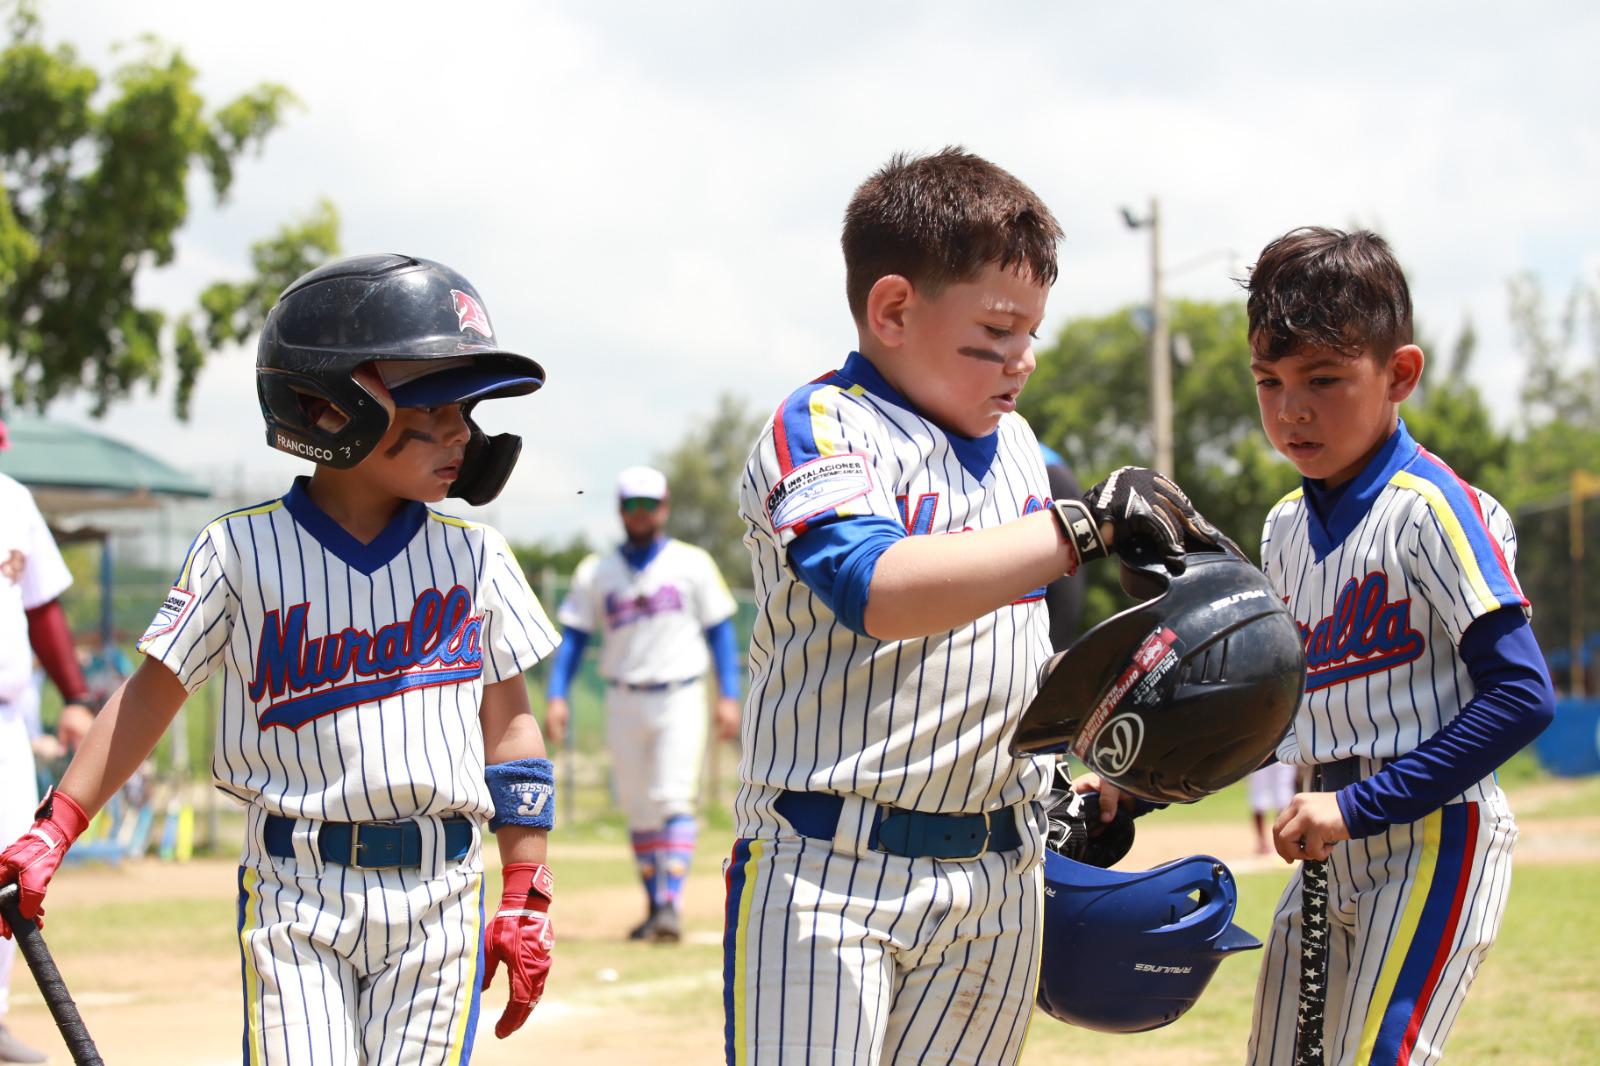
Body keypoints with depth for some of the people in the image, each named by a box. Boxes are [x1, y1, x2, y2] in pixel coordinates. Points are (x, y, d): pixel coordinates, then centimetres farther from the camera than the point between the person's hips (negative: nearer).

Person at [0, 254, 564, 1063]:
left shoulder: (472, 556, 6)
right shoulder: (243, 551, -1)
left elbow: (508, 724, 10)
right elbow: (153, 692, 4)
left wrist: (525, 902, 6)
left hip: (439, 900, 2)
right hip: (292, 891, -2)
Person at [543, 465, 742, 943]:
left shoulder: (693, 564, 4)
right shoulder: (595, 572, 9)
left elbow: (720, 630, 4)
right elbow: (573, 635, 7)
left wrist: (728, 696, -5)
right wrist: (556, 696, -6)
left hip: (679, 699, -3)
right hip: (624, 702, 3)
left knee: (675, 800, -14)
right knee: (639, 809, 6)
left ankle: (673, 904, -22)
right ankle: (654, 905, 15)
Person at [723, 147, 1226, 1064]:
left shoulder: (1016, 443, 13)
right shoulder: (825, 429, -12)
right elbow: (879, 590, -33)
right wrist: (1080, 527, -33)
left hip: (1001, 874, 7)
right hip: (832, 869, -7)